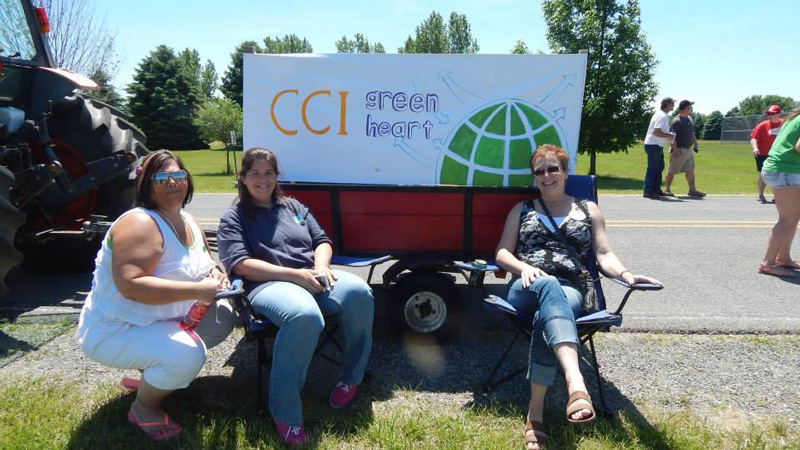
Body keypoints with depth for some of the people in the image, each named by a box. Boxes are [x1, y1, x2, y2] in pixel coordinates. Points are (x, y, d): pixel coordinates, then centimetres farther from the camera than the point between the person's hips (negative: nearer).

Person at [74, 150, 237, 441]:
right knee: (187, 355, -31)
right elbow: (130, 285, -35)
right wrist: (197, 290, -35)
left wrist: (215, 272, -6)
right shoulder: (140, 223, -24)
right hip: (116, 330, -9)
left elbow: (203, 261, 18)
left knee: (224, 316, 8)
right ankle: (142, 408, 2)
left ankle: (150, 373, 16)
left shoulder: (187, 221, 5)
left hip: (166, 319, 9)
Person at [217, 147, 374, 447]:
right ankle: (284, 411, -26)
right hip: (269, 284, -5)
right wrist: (293, 274, -17)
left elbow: (322, 241, 19)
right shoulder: (233, 219, 10)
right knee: (305, 315, -41)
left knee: (359, 292, -28)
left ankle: (351, 377, -7)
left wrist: (321, 266, -6)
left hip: (313, 277, 5)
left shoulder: (294, 207, 25)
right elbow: (240, 264, -5)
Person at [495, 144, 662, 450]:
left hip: (570, 291, 0)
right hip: (527, 288, 0)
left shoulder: (589, 210, 21)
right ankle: (576, 384, -58)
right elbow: (502, 253, 13)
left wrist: (625, 274, -9)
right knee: (548, 285, -39)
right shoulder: (522, 210, 21)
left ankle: (535, 412, -36)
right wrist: (524, 267, -8)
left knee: (546, 316, -37)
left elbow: (604, 254, 12)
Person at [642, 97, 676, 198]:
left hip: (656, 146, 11)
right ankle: (648, 191, -1)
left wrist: (668, 135, 13)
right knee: (652, 168, -6)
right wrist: (669, 135, -16)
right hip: (654, 145, -11)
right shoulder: (662, 116, -17)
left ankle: (656, 189, 20)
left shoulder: (660, 114, 16)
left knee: (659, 167, 14)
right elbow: (656, 132, -26)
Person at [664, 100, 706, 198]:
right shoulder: (676, 121, -16)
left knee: (690, 171, 9)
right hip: (679, 151, -9)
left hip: (689, 150, 9)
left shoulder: (689, 118, 13)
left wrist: (695, 144, 22)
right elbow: (672, 137, -21)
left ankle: (692, 190, 14)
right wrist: (675, 150, -26)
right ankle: (667, 189, 13)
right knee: (672, 171, 2)